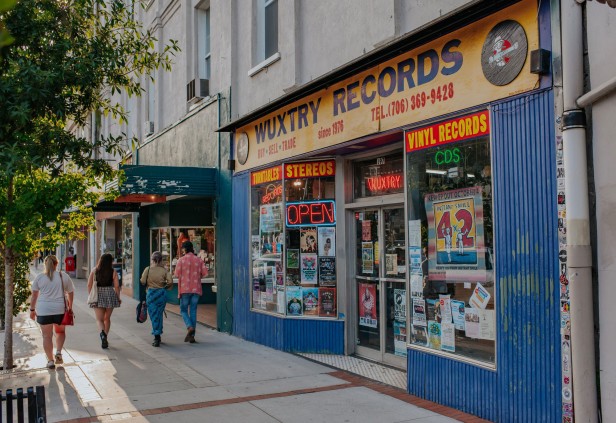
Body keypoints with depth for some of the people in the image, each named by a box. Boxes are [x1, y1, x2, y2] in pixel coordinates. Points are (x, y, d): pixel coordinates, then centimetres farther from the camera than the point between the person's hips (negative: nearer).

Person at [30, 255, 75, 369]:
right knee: (60, 332, 22)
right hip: (60, 309, 1)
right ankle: (58, 352, 5)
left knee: (47, 336, 6)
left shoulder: (39, 278, 1)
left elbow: (34, 295, 2)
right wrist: (70, 306, 21)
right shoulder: (63, 276, 2)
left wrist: (32, 310, 12)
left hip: (43, 310, -1)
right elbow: (70, 293, 8)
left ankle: (50, 360, 7)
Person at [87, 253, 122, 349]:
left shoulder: (94, 271, 1)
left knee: (99, 319, 2)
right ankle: (105, 338, 22)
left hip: (98, 296, 0)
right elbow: (117, 286, -5)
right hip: (110, 295, 0)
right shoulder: (113, 272, -4)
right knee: (107, 318, 17)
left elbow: (89, 285, 1)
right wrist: (118, 298, 6)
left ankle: (103, 333, -26)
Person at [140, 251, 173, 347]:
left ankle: (157, 336, -6)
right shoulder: (164, 270, -1)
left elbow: (142, 282, -6)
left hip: (151, 293, -2)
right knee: (159, 314, 15)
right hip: (162, 293, 2)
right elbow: (170, 282, -9)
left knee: (154, 315, 2)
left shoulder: (148, 269, -5)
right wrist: (164, 287, 9)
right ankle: (158, 336, 24)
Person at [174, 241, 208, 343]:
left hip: (185, 289, -3)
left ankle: (190, 327, -17)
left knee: (183, 310, 9)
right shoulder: (199, 260, 5)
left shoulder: (181, 260, -3)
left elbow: (177, 274, -8)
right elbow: (205, 273, -3)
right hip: (196, 289, 3)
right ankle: (192, 336, 5)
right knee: (193, 311, 7)